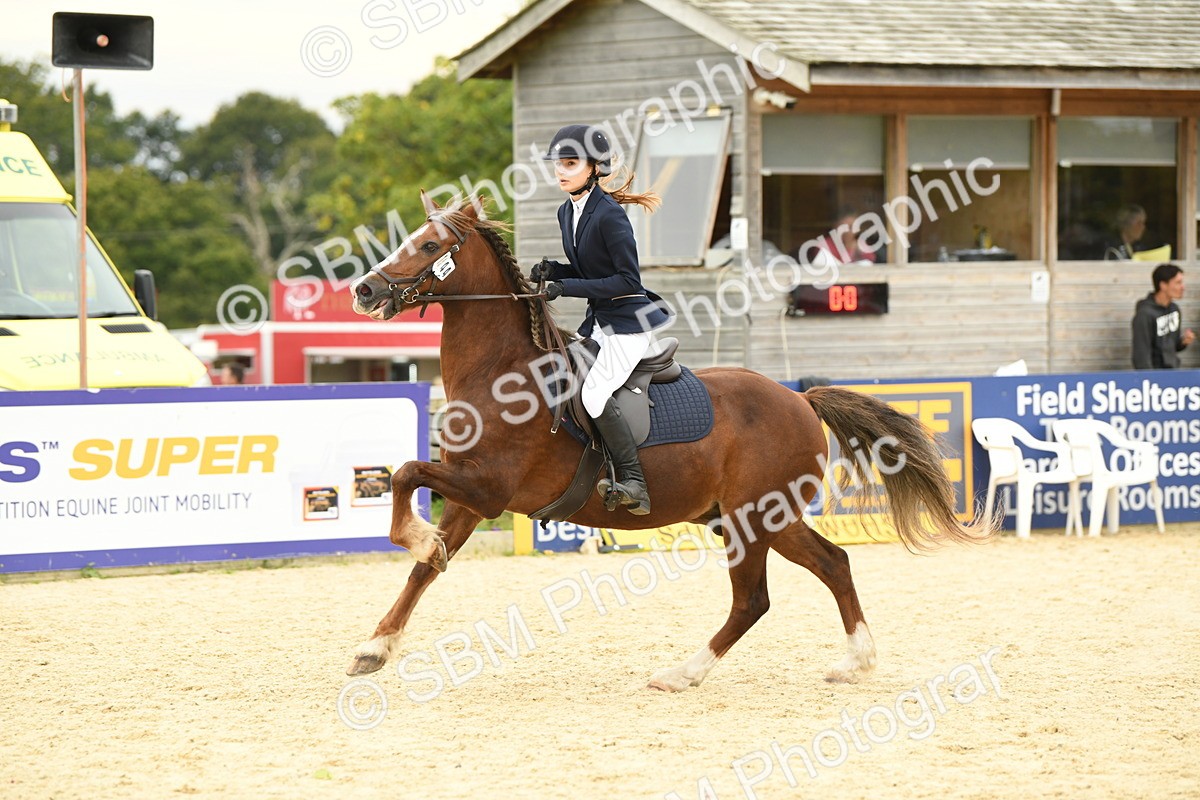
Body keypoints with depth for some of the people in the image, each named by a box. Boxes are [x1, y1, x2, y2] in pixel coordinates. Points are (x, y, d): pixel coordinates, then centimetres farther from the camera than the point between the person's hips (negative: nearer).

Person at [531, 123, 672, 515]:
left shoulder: (609, 215, -19)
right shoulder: (567, 212, 8)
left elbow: (628, 280, -20)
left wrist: (567, 286, -23)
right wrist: (553, 270, -1)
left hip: (629, 320, -10)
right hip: (598, 320, 10)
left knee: (594, 394, -23)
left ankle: (633, 483, -18)